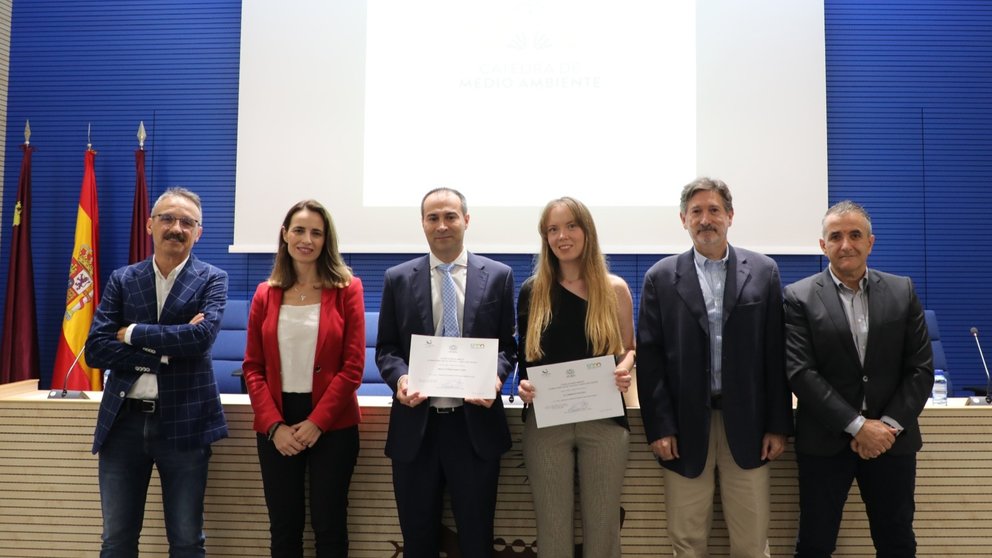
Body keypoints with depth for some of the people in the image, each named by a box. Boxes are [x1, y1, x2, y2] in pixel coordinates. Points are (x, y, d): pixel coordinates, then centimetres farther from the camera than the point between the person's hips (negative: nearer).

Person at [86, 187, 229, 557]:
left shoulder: (211, 280, 0)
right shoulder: (122, 280, 6)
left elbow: (201, 336, -18)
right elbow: (96, 349, -3)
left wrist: (132, 333, -9)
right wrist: (165, 351, -13)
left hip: (183, 423, -2)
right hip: (124, 421, 2)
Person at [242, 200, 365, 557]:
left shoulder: (346, 289, -2)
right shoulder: (265, 294, 6)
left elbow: (353, 366, -6)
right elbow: (253, 367, 4)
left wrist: (316, 422, -12)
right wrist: (274, 426, -8)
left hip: (332, 425, -2)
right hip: (276, 428, 3)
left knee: (329, 526, 7)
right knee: (283, 527, 11)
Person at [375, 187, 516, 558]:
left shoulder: (498, 276, 2)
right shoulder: (398, 278, 4)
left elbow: (508, 345, 5)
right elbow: (386, 348, 6)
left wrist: (496, 375, -16)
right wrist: (399, 377, -15)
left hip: (475, 424, -1)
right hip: (416, 425, 1)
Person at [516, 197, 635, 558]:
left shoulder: (615, 289, 2)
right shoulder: (533, 290, 3)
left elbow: (629, 349, 10)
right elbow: (524, 356, 9)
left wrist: (625, 369, -12)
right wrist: (523, 385, -11)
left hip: (604, 421, 0)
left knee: (602, 525, 10)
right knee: (552, 525, 9)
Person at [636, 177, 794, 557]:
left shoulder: (763, 271, 4)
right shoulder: (661, 278, 2)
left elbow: (776, 353, 3)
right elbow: (650, 358, -1)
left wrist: (778, 425, 0)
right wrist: (659, 426, -6)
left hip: (746, 424, 1)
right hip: (685, 425, 0)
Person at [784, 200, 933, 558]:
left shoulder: (902, 291, 4)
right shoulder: (800, 297, -4)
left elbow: (921, 368, 2)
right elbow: (800, 372, -11)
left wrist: (889, 426, -10)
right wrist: (857, 426, -16)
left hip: (892, 438, 2)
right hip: (826, 441, -2)